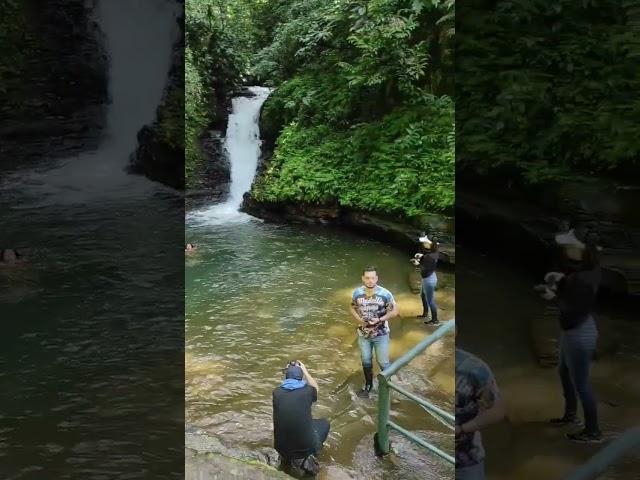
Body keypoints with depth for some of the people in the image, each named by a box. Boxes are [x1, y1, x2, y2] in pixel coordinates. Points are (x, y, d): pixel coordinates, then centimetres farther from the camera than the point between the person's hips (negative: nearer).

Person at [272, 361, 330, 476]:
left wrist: (288, 371, 24)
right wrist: (304, 369, 23)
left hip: (281, 448, 3)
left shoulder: (276, 393, -3)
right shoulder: (307, 391, -8)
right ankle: (305, 458, 14)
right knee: (324, 423, 25)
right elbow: (315, 388, 18)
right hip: (306, 446, -3)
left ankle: (288, 458, 19)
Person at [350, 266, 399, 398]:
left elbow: (394, 311, -10)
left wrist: (380, 320, -22)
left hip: (381, 334, -3)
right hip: (363, 334, 3)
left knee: (383, 362, 9)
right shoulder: (357, 293, -12)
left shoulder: (385, 294, -21)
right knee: (366, 361, 19)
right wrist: (359, 319, -13)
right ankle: (368, 385, 41)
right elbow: (352, 308, 5)